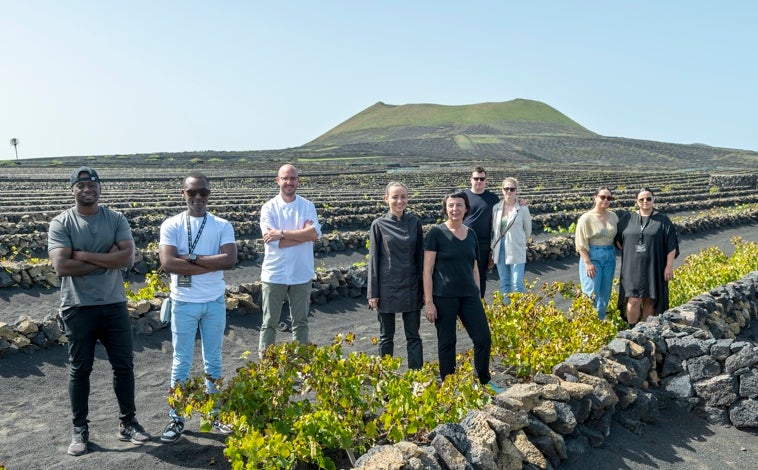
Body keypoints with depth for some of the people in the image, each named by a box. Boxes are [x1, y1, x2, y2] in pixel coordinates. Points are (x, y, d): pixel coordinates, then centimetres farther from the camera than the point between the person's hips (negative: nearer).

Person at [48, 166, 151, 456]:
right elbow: (62, 266, -17)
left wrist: (83, 255, -15)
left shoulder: (116, 219, 1)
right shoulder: (61, 223, -5)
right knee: (79, 370, 9)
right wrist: (107, 258, -14)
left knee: (124, 365, 9)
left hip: (114, 305, 2)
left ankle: (128, 423, 24)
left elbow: (128, 258, -11)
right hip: (78, 308, -2)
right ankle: (80, 429, 24)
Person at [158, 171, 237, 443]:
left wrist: (192, 258, -18)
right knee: (181, 362, 8)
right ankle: (176, 418, 20)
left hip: (215, 302, 2)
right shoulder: (171, 225, -6)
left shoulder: (222, 226, -2)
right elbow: (168, 263, -20)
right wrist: (212, 264, -18)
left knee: (213, 361, 14)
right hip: (183, 303, -1)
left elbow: (230, 260, -16)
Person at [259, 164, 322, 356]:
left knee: (301, 322, 13)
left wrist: (282, 233, -19)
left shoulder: (308, 206, 1)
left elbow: (315, 234, -16)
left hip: (301, 274, 2)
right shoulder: (269, 208, -4)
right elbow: (275, 242, -16)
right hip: (274, 274, -2)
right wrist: (303, 232, -14)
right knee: (269, 323, 7)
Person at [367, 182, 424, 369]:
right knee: (386, 336, 10)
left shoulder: (415, 222, 1)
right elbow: (373, 259, -2)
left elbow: (420, 256, 6)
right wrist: (373, 293, -4)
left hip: (411, 287, 2)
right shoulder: (379, 225, -4)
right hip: (387, 287, -1)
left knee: (413, 336, 8)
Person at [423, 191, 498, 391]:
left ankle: (484, 381, 23)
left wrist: (477, 297, 14)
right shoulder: (436, 233, -6)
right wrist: (428, 301, -12)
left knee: (483, 338, 2)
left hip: (469, 295, 5)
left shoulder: (471, 234, 9)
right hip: (444, 297, -4)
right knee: (447, 342, 5)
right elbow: (427, 269, -8)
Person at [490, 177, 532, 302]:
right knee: (504, 283, 11)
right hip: (500, 250, 3)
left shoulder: (523, 209, -5)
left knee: (517, 285, -6)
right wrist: (494, 248, 10)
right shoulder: (496, 208, 3)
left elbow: (528, 231, 7)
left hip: (516, 251, -3)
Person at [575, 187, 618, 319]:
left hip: (610, 257, 5)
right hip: (592, 256, -5)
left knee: (605, 293, 10)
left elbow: (618, 237, 16)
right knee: (592, 293, -8)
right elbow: (581, 244, -11)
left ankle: (600, 320, 21)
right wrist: (588, 263, -17)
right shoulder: (586, 218, -8)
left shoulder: (613, 216, 7)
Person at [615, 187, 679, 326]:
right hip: (633, 268, 0)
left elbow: (671, 245, -2)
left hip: (653, 268, 0)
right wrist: (628, 253, 4)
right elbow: (618, 239, 15)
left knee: (649, 301, 5)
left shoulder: (663, 221, 0)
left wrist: (669, 266, -7)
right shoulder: (627, 219, 4)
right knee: (634, 301, -7)